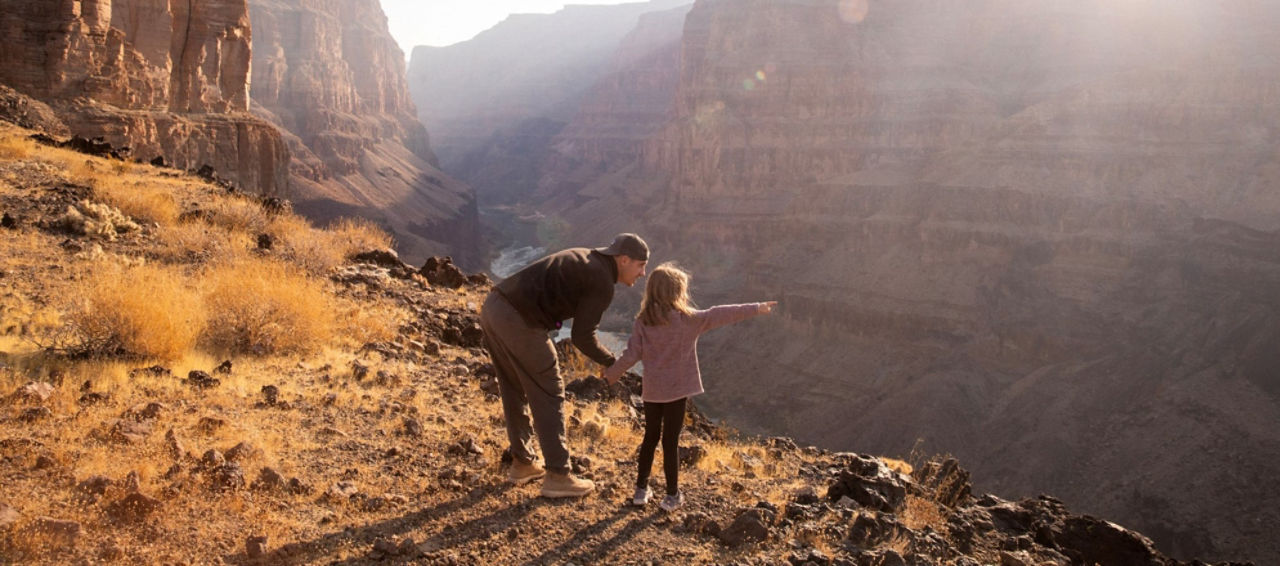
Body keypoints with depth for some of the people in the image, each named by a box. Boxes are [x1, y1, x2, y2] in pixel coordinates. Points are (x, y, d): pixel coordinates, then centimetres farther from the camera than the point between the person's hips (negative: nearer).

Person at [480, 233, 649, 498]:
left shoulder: (583, 258, 22)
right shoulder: (603, 285, -6)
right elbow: (582, 337, -6)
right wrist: (613, 363, 8)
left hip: (493, 306, 9)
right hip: (519, 323, -9)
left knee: (515, 392, 21)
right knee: (548, 396, 4)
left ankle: (522, 464, 33)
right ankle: (557, 476, 11)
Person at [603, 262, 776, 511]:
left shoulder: (642, 322, -2)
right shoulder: (689, 319, -10)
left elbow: (631, 355, -3)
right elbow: (719, 315, -9)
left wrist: (612, 373, 12)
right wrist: (755, 309, -3)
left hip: (651, 391, 3)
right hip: (676, 390, -3)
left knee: (650, 437, 16)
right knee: (671, 441, 4)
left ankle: (641, 489, 22)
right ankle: (672, 495, 13)